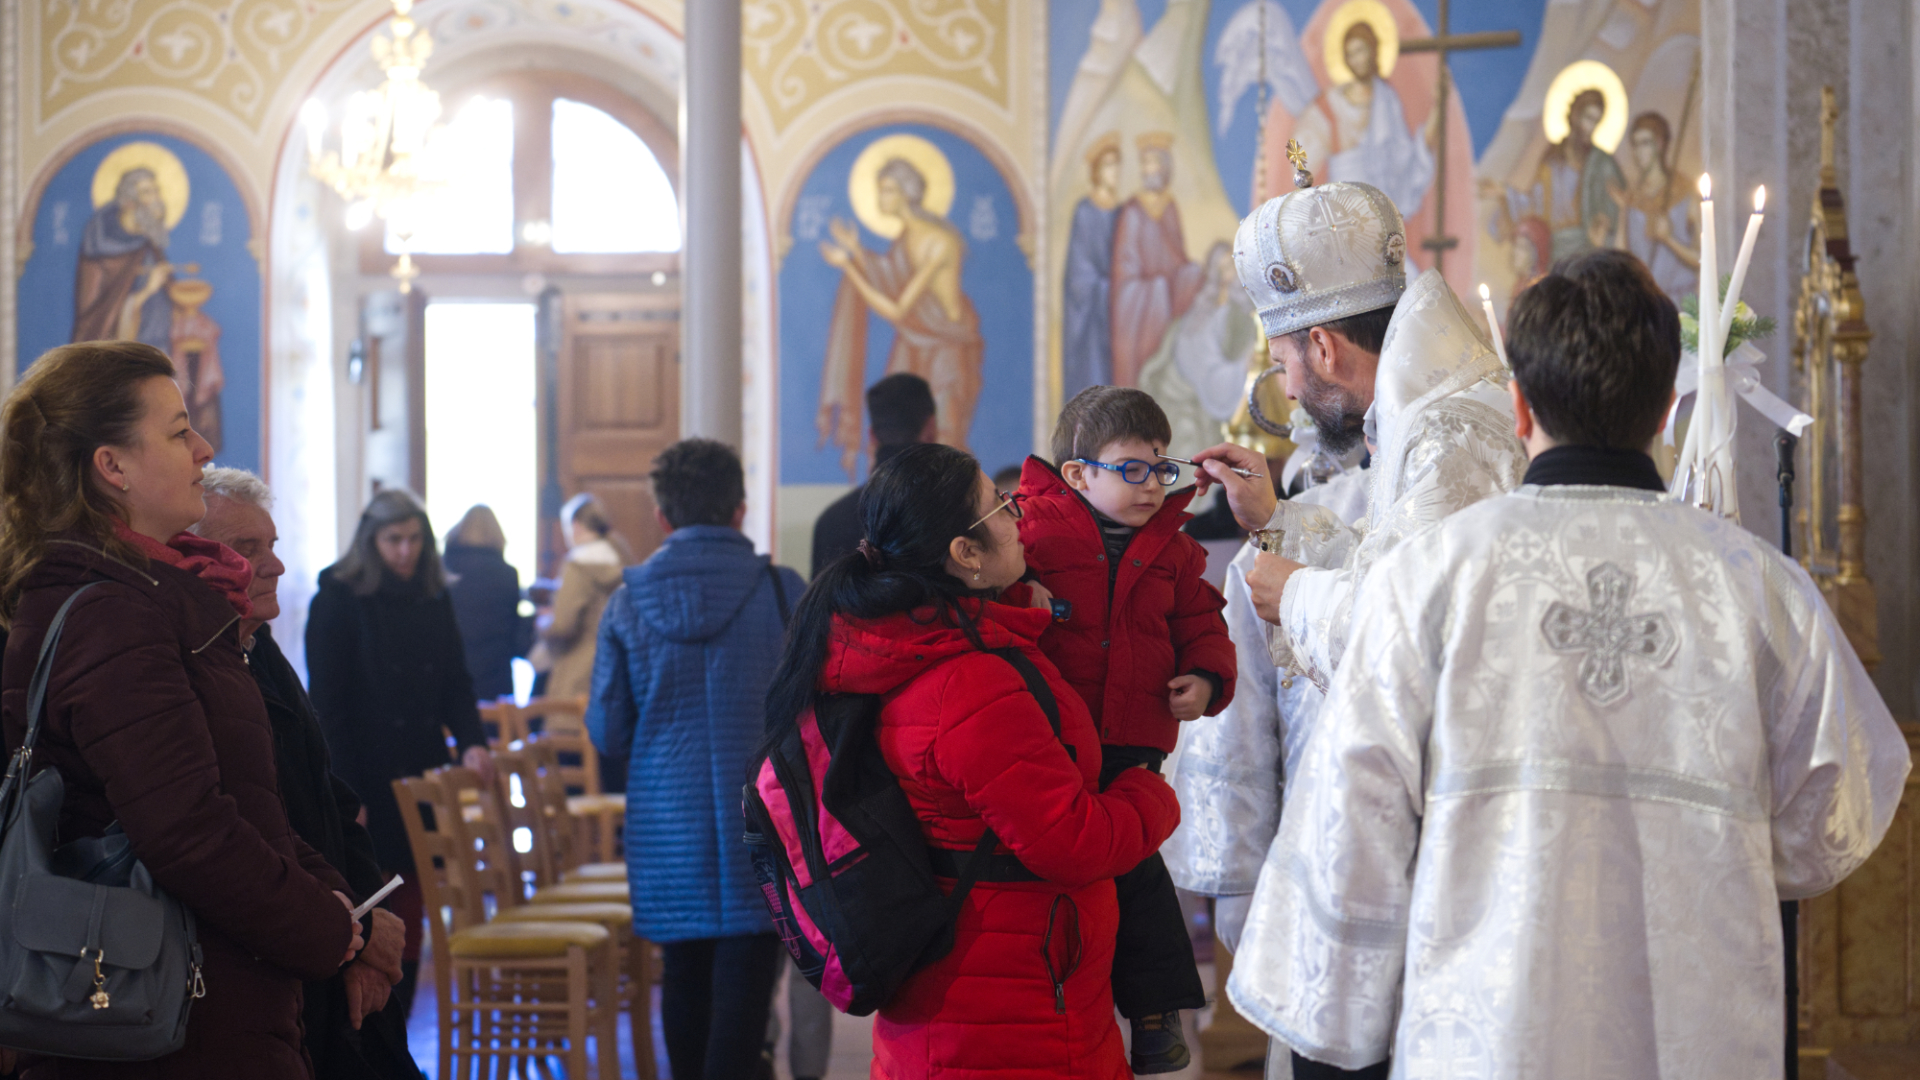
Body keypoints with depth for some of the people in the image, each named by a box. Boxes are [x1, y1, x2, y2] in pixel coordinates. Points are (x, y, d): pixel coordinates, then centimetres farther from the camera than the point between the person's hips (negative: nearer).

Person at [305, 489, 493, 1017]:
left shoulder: (435, 600, 10)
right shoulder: (337, 601, -5)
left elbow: (456, 684, 12)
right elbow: (327, 706, -9)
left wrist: (471, 741, -7)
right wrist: (345, 797, -15)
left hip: (418, 783, 5)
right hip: (363, 787, -5)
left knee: (408, 919, 5)